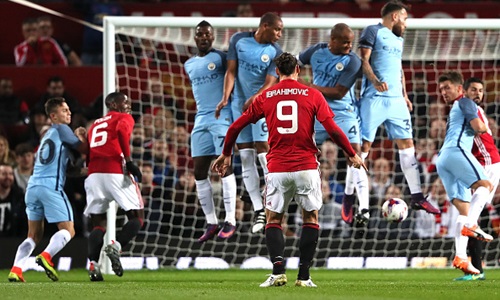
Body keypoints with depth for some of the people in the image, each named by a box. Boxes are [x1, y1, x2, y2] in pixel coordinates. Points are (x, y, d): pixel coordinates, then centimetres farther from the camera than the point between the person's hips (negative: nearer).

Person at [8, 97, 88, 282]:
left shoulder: (47, 135, 27)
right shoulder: (61, 129, 3)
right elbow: (83, 149, 5)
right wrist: (81, 136, 24)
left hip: (33, 186, 8)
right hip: (51, 185, -8)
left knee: (34, 235, 13)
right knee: (68, 230, -3)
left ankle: (16, 270, -5)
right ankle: (46, 256, -28)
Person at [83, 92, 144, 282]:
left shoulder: (95, 124, 28)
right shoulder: (124, 118, 10)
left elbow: (86, 154, 17)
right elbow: (122, 130, -13)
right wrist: (128, 161, -15)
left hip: (94, 174, 5)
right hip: (116, 172, -5)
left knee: (98, 224, 10)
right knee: (136, 218, 5)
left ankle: (93, 263, -11)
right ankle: (116, 245, -21)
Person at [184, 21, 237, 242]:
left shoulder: (221, 58, -1)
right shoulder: (189, 65, 17)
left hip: (221, 116, -6)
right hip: (201, 119, 6)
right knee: (199, 171, 1)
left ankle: (230, 221, -12)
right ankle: (211, 223, 6)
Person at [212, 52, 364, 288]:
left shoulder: (265, 97, 7)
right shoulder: (313, 95, 2)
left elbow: (236, 127, 10)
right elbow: (332, 129, -4)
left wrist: (226, 154, 25)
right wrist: (352, 155, 8)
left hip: (277, 169, 1)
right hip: (306, 167, -1)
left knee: (273, 220, 10)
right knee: (311, 218, 11)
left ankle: (278, 270, -8)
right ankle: (304, 276, 4)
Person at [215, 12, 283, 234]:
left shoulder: (275, 53, -5)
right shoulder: (239, 40, 0)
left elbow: (270, 83, -12)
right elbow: (231, 71, 2)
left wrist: (254, 99, -30)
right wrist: (226, 98, -10)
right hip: (239, 105, 3)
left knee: (263, 150, -14)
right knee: (245, 157, 0)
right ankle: (258, 210, 3)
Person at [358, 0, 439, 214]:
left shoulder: (398, 39, 23)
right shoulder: (373, 32, -2)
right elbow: (363, 60, -10)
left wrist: (404, 95, 21)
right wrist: (375, 81, -26)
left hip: (396, 100, 8)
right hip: (374, 98, -8)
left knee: (407, 143, 5)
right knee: (364, 145, -7)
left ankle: (417, 197, 8)